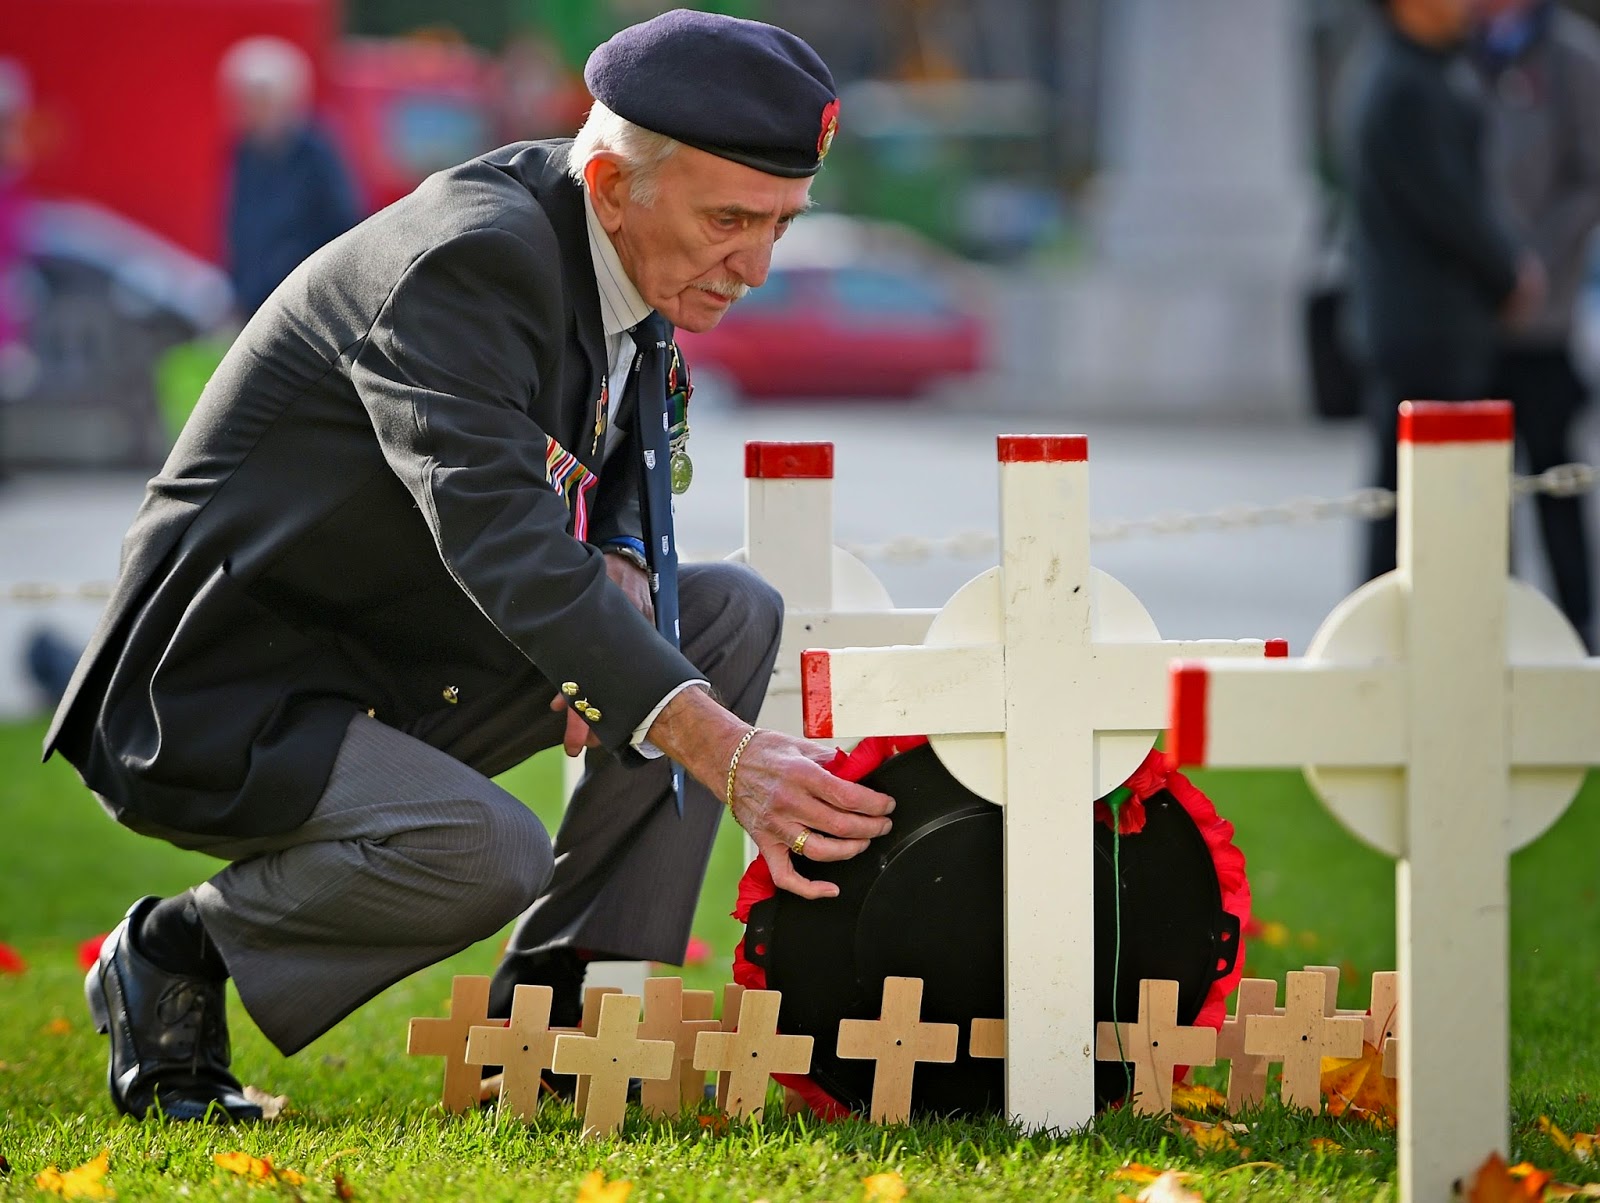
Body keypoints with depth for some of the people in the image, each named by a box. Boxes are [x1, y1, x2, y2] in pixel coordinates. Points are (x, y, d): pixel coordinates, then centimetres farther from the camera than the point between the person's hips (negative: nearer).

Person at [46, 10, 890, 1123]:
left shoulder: (625, 261, 2)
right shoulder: (470, 258, -26)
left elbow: (623, 487, 16)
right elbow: (501, 541, -37)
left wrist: (619, 572, -11)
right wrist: (725, 755, -45)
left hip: (398, 677, 9)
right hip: (221, 706, -9)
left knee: (733, 615, 1)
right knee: (489, 856, -33)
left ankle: (568, 1006, 1)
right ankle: (178, 954, -6)